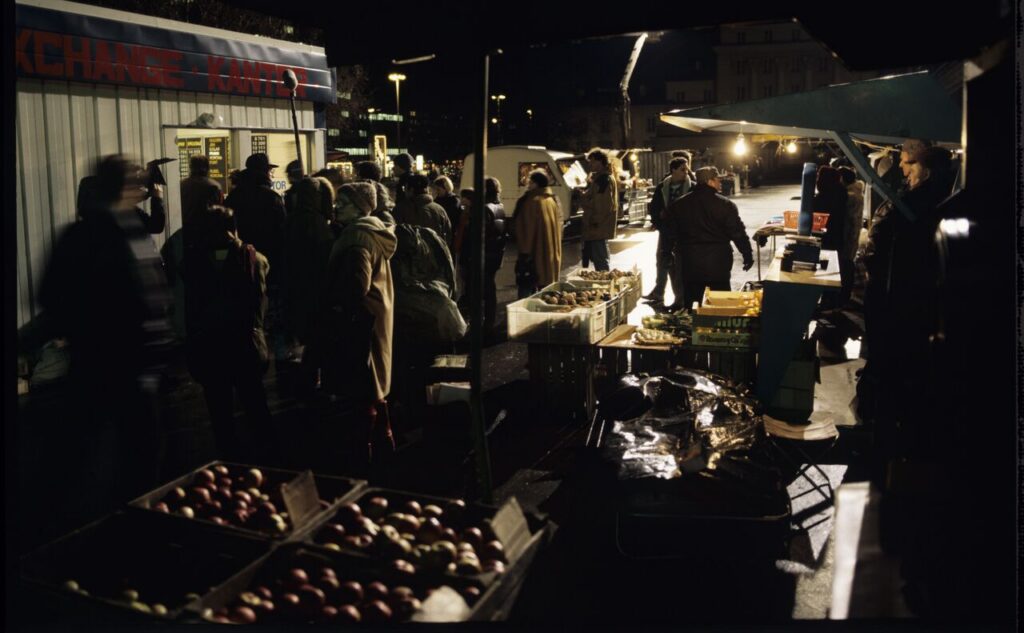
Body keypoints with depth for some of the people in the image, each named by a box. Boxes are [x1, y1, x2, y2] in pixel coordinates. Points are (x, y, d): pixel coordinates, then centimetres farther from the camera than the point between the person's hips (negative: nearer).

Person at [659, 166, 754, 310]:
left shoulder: (678, 205, 4)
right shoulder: (726, 205, -6)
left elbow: (668, 232, 9)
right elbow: (738, 233, -6)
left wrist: (667, 253, 20)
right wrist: (748, 255, 4)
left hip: (689, 264, 3)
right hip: (718, 263, -3)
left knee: (690, 304, 11)